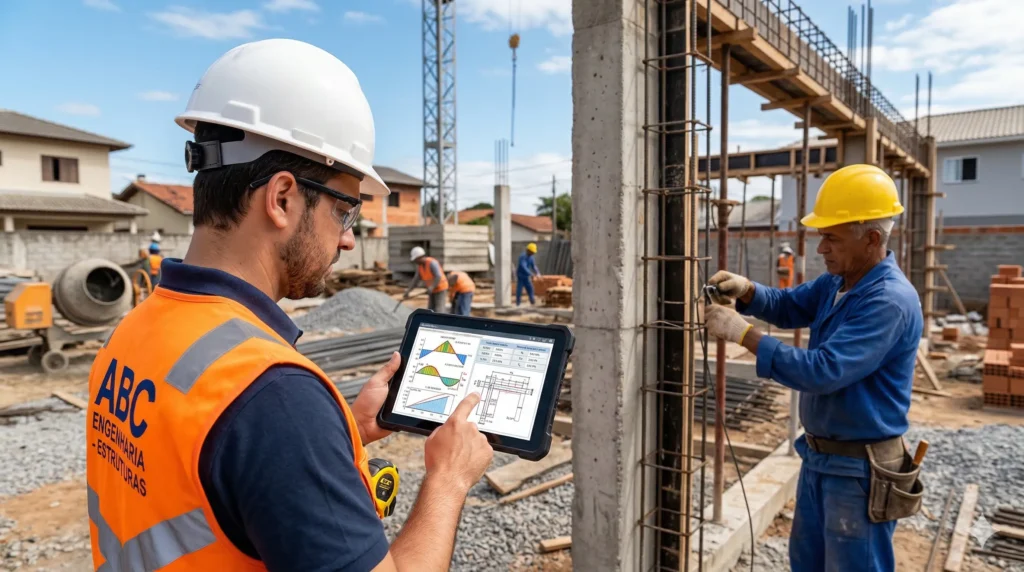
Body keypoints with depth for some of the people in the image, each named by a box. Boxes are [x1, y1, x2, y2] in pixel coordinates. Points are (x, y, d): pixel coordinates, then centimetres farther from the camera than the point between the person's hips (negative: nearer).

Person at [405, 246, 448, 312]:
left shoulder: (432, 263, -25)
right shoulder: (419, 266, 1)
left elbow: (438, 277, -35)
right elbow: (416, 280, 5)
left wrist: (431, 287, -49)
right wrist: (408, 291, -2)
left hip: (441, 288, -8)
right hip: (433, 290, 8)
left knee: (438, 311, -13)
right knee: (430, 311, 3)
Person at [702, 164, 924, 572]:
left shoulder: (889, 301, -26)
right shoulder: (838, 281, 3)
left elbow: (823, 371, -33)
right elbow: (789, 306, 14)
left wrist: (743, 333, -30)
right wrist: (746, 291, -8)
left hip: (859, 470, -9)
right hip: (819, 457, 9)